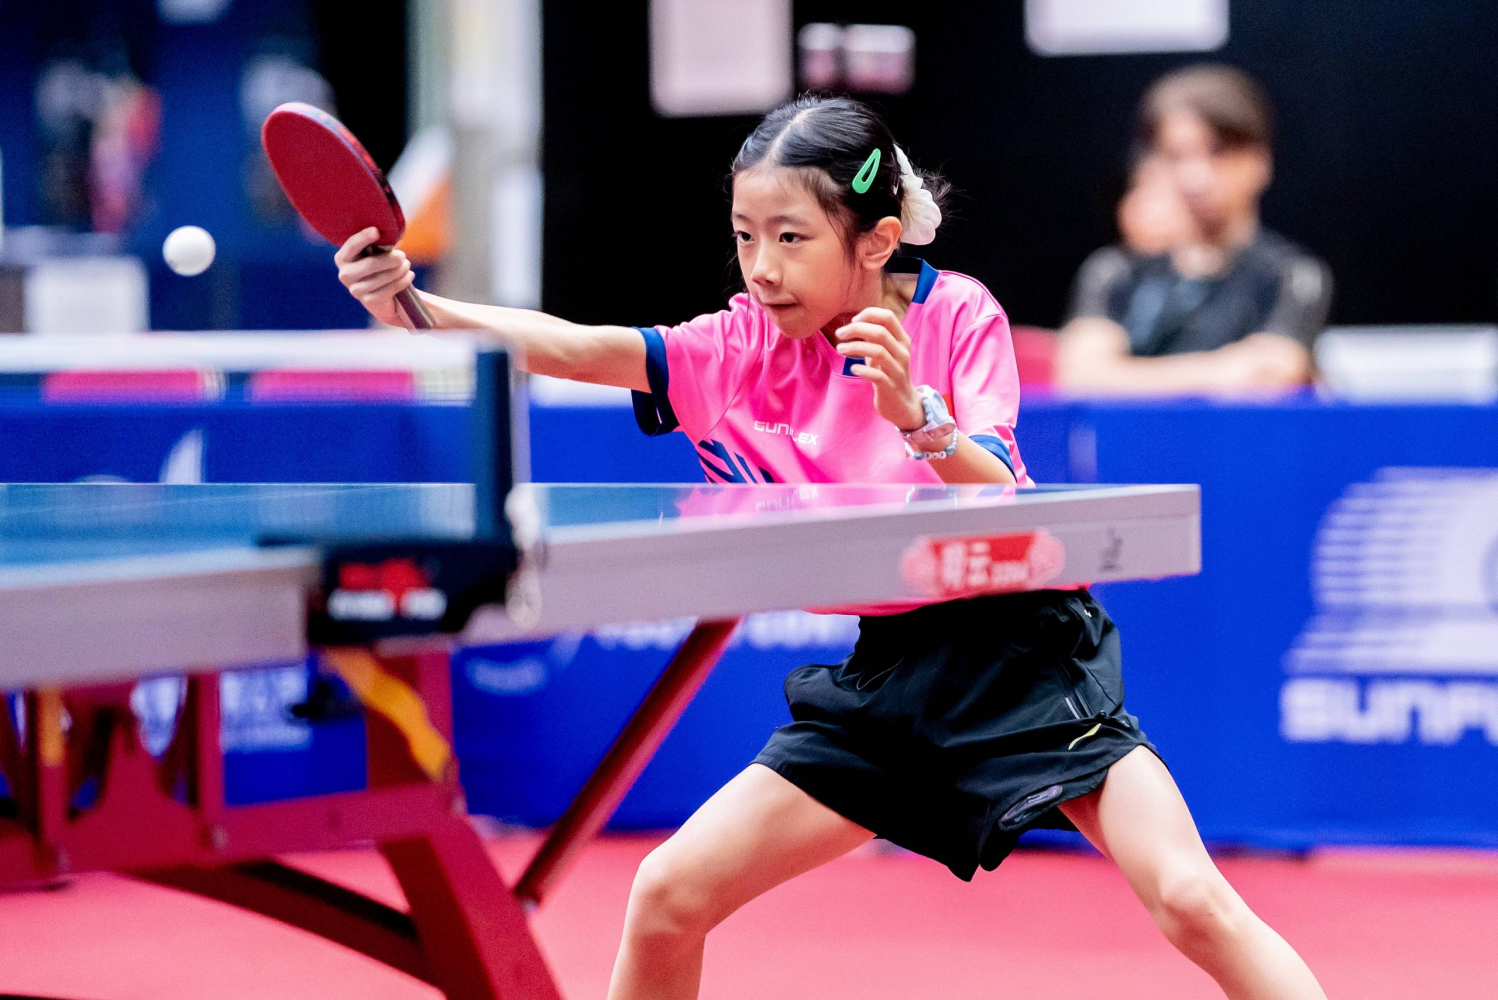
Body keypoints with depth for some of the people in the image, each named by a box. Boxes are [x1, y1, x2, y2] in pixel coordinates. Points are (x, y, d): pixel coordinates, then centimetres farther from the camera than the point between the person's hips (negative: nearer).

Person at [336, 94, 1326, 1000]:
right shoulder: (742, 348, -1)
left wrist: (917, 415, -36)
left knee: (1189, 899, -20)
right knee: (668, 895, -1)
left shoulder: (956, 313, -10)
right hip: (881, 678, 4)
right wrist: (414, 306, -30)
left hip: (1020, 652, -4)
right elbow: (572, 347, -15)